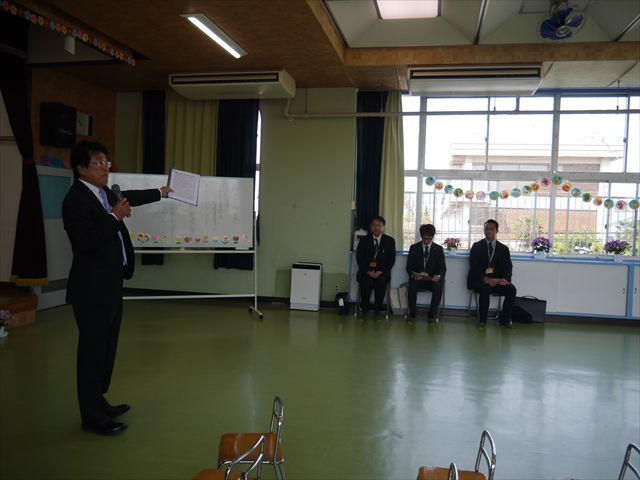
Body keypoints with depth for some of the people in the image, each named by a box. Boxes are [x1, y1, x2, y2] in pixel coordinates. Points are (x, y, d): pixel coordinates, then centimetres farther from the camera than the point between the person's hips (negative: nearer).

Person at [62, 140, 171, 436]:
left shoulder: (104, 193, 10)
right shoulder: (76, 200, -16)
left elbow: (128, 198, 31)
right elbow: (85, 242, -26)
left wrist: (159, 193, 44)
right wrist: (114, 218, -21)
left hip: (110, 286, 9)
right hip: (92, 289, -9)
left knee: (106, 347, 17)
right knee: (92, 350, 0)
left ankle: (98, 403, 31)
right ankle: (92, 417, 11)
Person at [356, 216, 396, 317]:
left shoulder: (390, 241, 7)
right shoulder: (364, 240, 9)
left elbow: (391, 259, 0)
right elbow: (359, 258, 0)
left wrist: (381, 271, -15)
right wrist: (368, 271, -15)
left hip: (382, 272, 0)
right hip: (366, 271, 0)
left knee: (381, 282, -33)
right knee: (367, 282, -32)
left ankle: (377, 310, -18)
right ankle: (364, 309, -15)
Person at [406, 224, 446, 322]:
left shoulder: (439, 249, 6)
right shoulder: (414, 248, 6)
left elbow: (443, 268, 2)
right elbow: (409, 266, 2)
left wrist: (438, 276, -22)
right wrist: (413, 274, -21)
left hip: (433, 279, 0)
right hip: (417, 278, 0)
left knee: (438, 286, -33)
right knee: (412, 285, -34)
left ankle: (433, 314, -16)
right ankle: (412, 313, -18)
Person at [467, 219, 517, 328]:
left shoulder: (503, 248, 13)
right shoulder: (477, 246, 6)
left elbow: (508, 267, 3)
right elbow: (474, 266, -6)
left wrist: (505, 279, -21)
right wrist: (485, 279, -24)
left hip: (497, 280, 3)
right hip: (480, 280, -3)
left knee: (511, 289, -25)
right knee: (484, 288, -35)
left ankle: (505, 320, -11)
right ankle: (482, 320, -22)